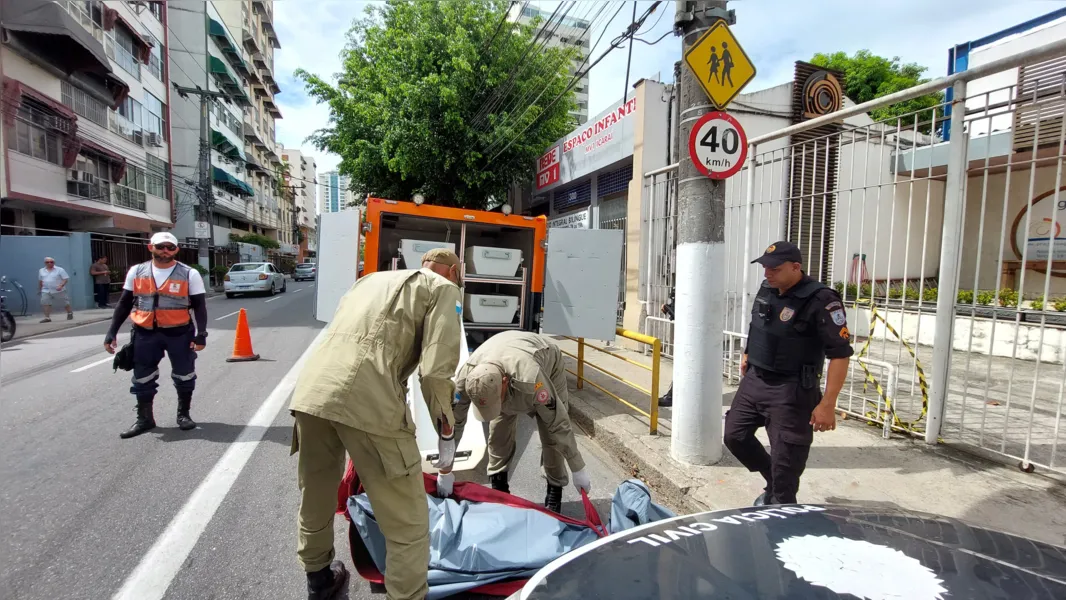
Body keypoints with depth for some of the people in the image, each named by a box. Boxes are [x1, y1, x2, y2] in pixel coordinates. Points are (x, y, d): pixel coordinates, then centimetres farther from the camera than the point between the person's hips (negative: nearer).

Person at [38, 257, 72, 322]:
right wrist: (39, 289, 25)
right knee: (45, 303, -8)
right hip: (46, 291, 4)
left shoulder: (60, 270, -6)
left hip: (59, 290, -4)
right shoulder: (41, 271, 10)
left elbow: (66, 279, -10)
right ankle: (47, 317, -6)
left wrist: (61, 286, -23)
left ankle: (70, 313, 27)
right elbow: (40, 281, 21)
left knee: (65, 302, 6)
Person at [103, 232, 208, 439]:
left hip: (179, 332, -2)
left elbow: (199, 306, -5)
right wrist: (111, 332, 5)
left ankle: (183, 414, 27)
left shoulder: (189, 274, -6)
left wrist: (201, 334, -13)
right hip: (145, 333, 3)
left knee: (184, 376, 8)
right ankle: (144, 418, 26)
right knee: (142, 379, 10)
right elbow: (124, 304, 9)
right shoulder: (136, 272, 3)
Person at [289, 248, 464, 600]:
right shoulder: (443, 288, 10)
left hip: (310, 392, 8)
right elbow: (436, 370, -5)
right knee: (408, 525, 7)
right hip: (368, 401, -8)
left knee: (315, 502, 30)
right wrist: (446, 433, 7)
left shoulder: (372, 278, 32)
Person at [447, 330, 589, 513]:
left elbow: (559, 424, -36)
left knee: (552, 432, -12)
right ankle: (498, 486, 16)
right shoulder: (465, 378, -36)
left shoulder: (531, 380, -48)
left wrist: (578, 470, -26)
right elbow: (454, 423, -22)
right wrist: (445, 472, -13)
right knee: (498, 431, -4)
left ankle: (554, 489, 8)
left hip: (549, 366, -3)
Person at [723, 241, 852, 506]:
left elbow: (840, 354, -20)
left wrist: (827, 404, -23)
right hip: (754, 380, 8)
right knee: (734, 436, 14)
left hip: (790, 391, -8)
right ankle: (773, 483, 36)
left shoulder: (820, 300, -20)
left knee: (785, 459, 1)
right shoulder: (766, 290, 3)